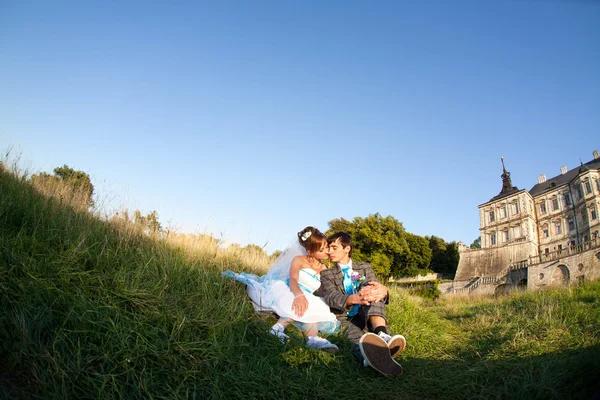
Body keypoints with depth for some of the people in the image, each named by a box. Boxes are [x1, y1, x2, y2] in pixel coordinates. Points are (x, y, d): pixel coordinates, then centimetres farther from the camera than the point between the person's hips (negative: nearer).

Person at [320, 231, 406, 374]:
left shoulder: (365, 268, 18)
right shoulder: (327, 274, 12)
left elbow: (376, 287, -1)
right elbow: (331, 297, -10)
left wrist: (383, 290, -30)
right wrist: (354, 298, -33)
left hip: (366, 315, 2)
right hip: (343, 318, -1)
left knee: (370, 288, -27)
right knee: (355, 337, -37)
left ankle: (382, 334, -52)